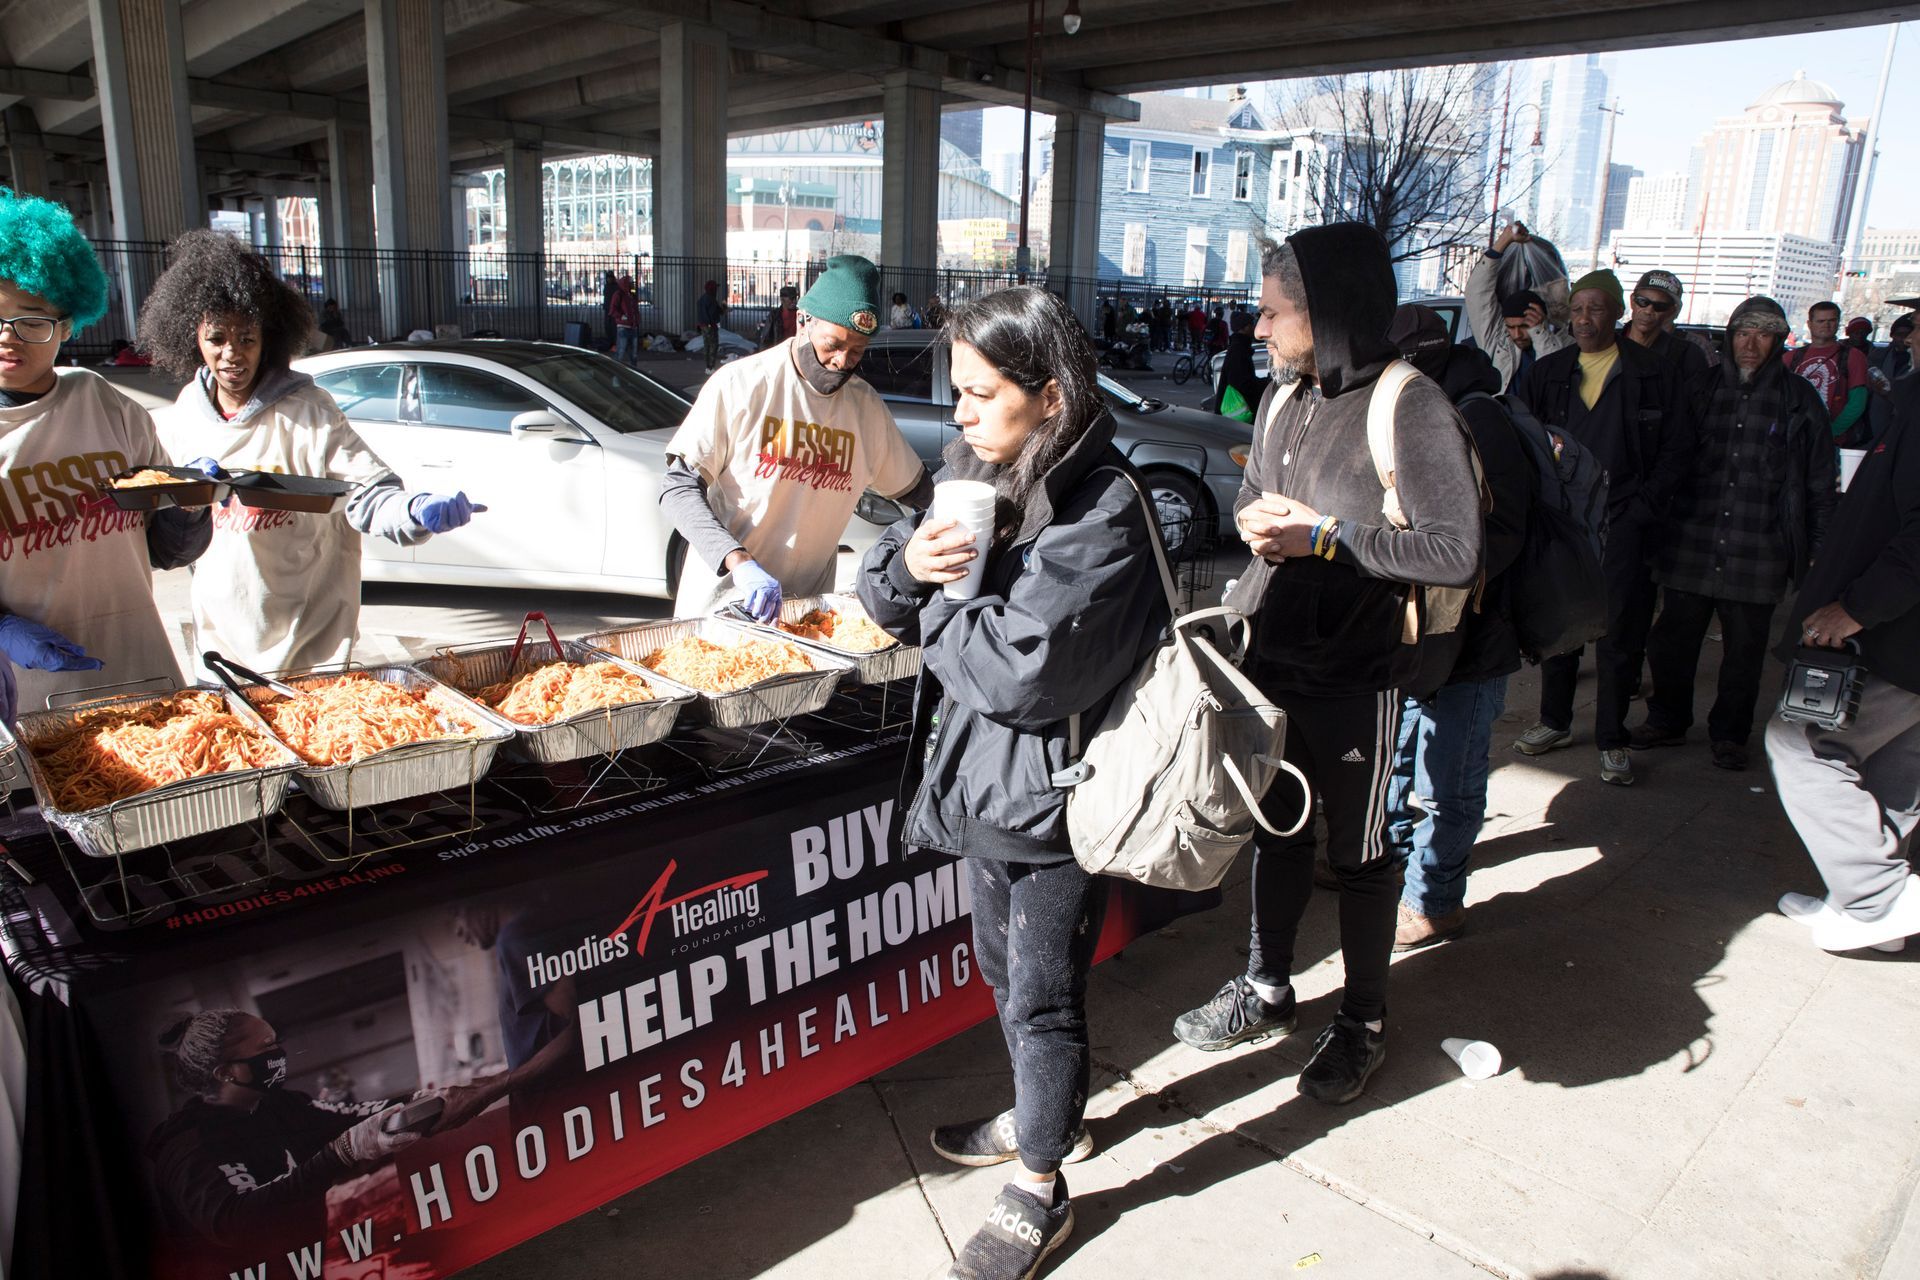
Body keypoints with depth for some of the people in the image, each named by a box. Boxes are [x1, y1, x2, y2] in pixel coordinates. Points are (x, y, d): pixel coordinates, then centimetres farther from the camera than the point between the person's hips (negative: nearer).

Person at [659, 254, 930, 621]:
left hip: (807, 607, 3)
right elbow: (678, 488, -13)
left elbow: (916, 491, 15)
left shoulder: (867, 406, 4)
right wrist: (738, 562, -27)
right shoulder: (739, 384, -9)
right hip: (722, 601, -3)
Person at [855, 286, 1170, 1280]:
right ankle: (1046, 1118, 49)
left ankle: (1040, 1190, 29)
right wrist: (910, 562, -16)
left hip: (1054, 794, -8)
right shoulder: (979, 477, 4)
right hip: (983, 780, 8)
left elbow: (1022, 667, -30)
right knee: (1002, 969, 24)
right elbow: (884, 595, 6)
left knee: (1043, 997, 8)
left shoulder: (1101, 509, -22)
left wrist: (939, 608, -13)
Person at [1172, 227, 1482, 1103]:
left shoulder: (1409, 408, -18)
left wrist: (1325, 535, -23)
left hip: (1357, 677, -6)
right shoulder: (1285, 395, 5)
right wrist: (1257, 518, -5)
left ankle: (1363, 1022, 29)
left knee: (1359, 851, 9)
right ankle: (1267, 988, 37)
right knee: (1275, 827, 18)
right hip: (1273, 657, 7)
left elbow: (1457, 552, -22)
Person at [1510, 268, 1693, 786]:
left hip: (1622, 524, -2)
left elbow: (1675, 450, 3)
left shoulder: (1652, 374, 2)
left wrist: (1643, 509, -6)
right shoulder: (1547, 372, 8)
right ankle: (1555, 722, 27)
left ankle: (1612, 741, 13)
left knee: (1619, 635, 2)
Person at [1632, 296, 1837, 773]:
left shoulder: (1799, 400, 3)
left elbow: (1820, 483, 7)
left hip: (1758, 555, -1)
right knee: (1671, 642, 7)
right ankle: (1667, 721, 26)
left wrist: (1817, 547, 3)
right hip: (1690, 549, 1)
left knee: (1744, 653, 8)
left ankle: (1729, 734, 25)